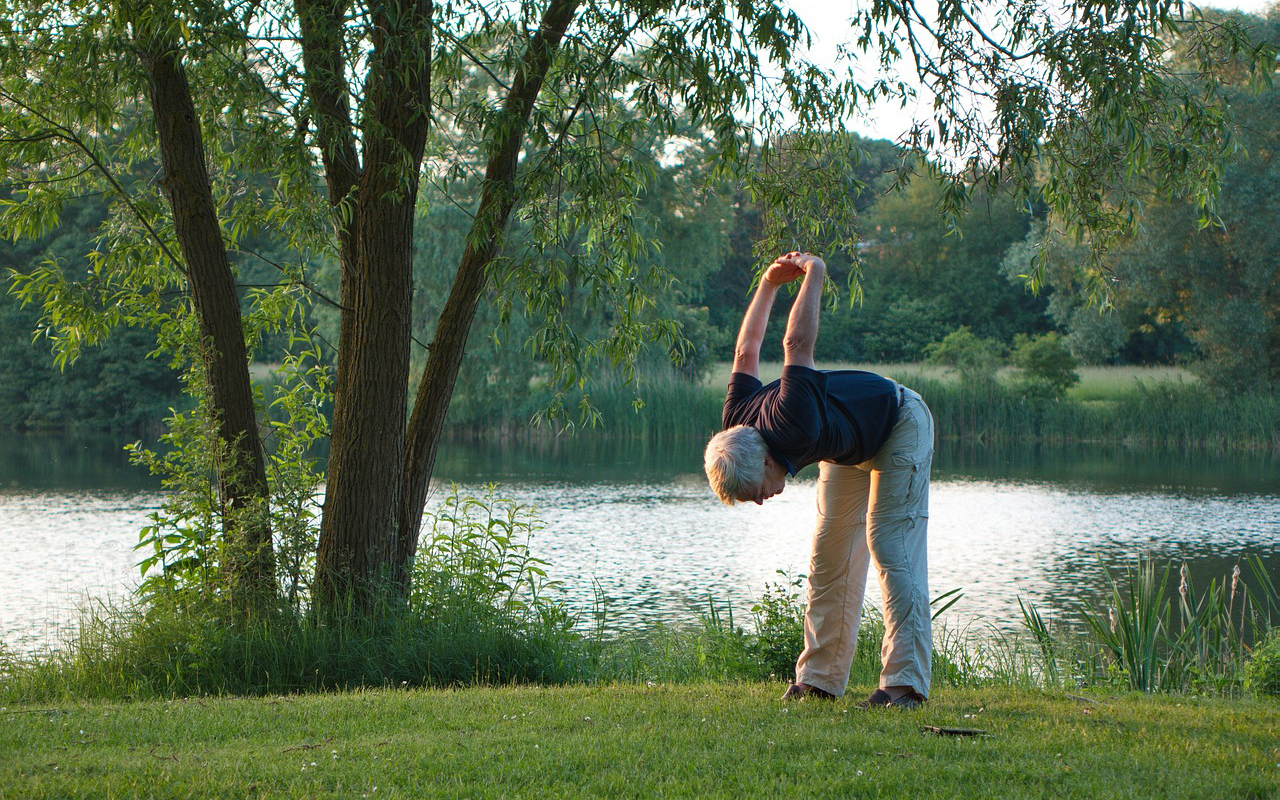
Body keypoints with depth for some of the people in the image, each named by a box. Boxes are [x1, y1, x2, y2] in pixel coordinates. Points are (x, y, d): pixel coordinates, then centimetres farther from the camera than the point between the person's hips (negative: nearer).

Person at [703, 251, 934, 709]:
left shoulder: (792, 427, -43)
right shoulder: (736, 424, -19)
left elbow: (797, 344, -38)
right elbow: (746, 352, -3)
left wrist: (813, 276, -23)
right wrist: (769, 284, 3)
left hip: (899, 425, -8)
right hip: (849, 447, 8)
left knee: (891, 548, -18)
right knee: (830, 558, 3)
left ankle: (905, 683, -24)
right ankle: (820, 679, 7)